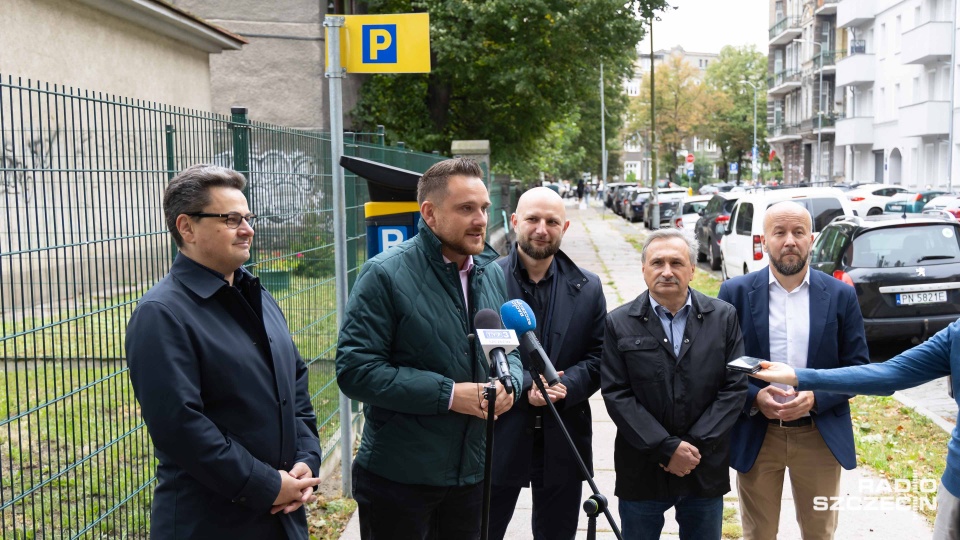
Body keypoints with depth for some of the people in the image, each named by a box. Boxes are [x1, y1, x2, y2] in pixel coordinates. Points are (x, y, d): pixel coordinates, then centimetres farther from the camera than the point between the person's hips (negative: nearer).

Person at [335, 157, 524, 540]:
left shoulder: (493, 273, 6)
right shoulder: (385, 275, -15)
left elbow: (512, 348, 17)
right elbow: (355, 369, -20)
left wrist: (510, 384, -8)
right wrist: (447, 394, -23)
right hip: (399, 478, -6)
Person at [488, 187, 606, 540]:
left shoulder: (587, 287, 5)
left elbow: (598, 357, 3)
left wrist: (565, 386, -15)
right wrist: (525, 386, -19)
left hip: (563, 441, 3)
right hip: (499, 434, -3)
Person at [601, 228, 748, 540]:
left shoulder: (723, 318, 2)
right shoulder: (619, 323, -2)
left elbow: (735, 388, -2)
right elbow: (616, 394, -7)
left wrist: (696, 445, -11)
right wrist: (667, 448, -14)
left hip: (706, 470, 1)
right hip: (642, 471, -1)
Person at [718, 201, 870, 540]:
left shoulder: (840, 295, 0)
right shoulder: (736, 293, -3)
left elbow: (858, 365, 1)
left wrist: (817, 397, -16)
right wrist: (754, 397, -18)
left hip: (821, 436, 1)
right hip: (756, 435, 0)